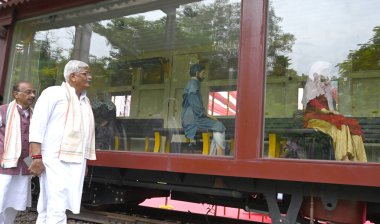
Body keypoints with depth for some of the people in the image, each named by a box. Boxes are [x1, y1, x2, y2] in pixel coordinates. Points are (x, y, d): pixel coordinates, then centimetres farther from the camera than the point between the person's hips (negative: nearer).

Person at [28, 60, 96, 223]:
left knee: (48, 209, 11)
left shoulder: (85, 101, 17)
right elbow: (37, 125, -9)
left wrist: (84, 161, 15)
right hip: (55, 160, -6)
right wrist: (37, 157, -17)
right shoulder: (54, 93, -2)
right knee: (56, 209, -9)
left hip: (75, 162, 6)